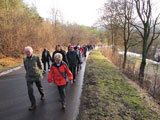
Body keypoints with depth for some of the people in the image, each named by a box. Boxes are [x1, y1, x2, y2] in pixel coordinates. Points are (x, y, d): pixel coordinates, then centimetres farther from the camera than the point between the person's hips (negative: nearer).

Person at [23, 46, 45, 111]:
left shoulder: (36, 57, -10)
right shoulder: (25, 59, 0)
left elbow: (41, 66, -1)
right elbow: (26, 68, 15)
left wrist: (40, 73, -1)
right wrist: (28, 73, 13)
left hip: (37, 76, -2)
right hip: (29, 77, 2)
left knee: (40, 87, 17)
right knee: (30, 90, -7)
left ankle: (42, 95, 50)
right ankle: (33, 104, 6)